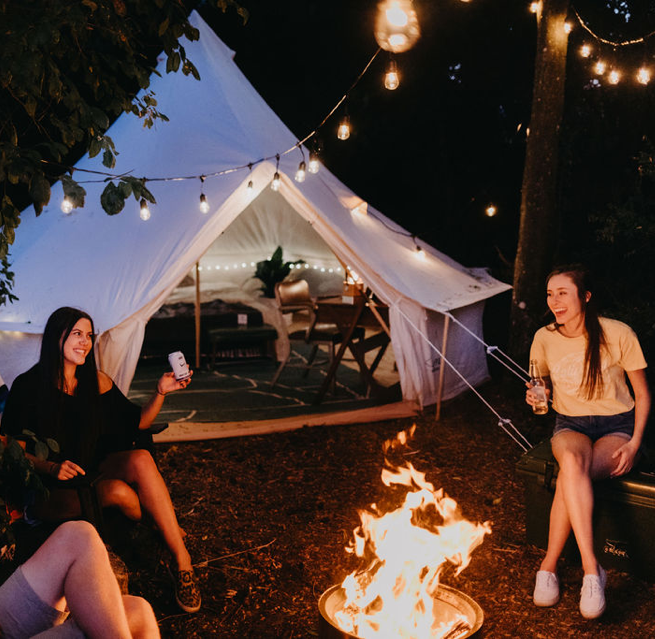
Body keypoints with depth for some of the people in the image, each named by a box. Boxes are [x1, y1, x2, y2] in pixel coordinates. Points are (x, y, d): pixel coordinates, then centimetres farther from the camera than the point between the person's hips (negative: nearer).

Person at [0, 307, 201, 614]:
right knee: (118, 491, -33)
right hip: (48, 490, -4)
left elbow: (138, 423, 9)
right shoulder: (28, 386, -7)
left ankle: (182, 561, -25)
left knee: (140, 459, -29)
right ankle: (162, 531, 2)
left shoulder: (97, 382, 6)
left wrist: (161, 392, -8)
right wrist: (51, 467, -24)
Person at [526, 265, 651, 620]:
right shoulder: (544, 338, -2)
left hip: (617, 427, -2)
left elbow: (642, 394, -1)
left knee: (571, 477, -34)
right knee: (572, 461, -37)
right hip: (570, 425, 2)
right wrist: (537, 396, -9)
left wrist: (634, 443, -12)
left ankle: (549, 565, -22)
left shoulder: (618, 334, -12)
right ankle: (591, 569, -35)